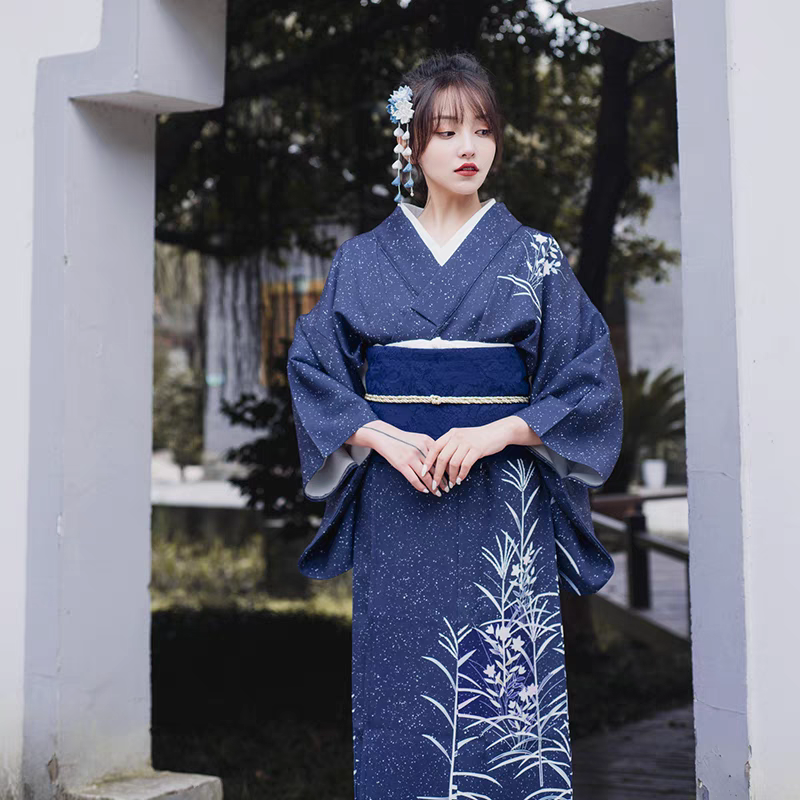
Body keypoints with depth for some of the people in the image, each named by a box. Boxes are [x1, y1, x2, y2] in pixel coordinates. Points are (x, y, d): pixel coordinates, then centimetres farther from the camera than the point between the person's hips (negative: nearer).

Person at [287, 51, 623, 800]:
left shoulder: (535, 256, 5)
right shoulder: (362, 260, 8)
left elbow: (591, 380, 0)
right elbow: (311, 370, 5)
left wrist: (495, 434, -13)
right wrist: (385, 438, -10)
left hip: (503, 512, -1)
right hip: (394, 511, 1)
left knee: (505, 692, -2)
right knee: (399, 693, 2)